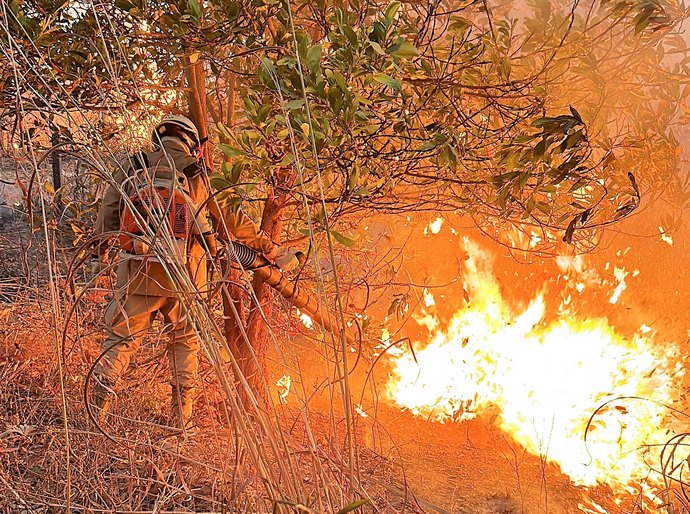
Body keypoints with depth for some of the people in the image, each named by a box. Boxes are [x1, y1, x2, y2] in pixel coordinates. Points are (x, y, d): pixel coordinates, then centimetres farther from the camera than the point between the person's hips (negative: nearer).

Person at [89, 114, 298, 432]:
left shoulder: (131, 171, 6)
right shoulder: (197, 177, 3)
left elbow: (106, 217, 10)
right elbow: (232, 222, 5)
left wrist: (98, 256, 26)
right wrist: (274, 251, 14)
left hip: (138, 275, 1)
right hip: (184, 277, 0)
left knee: (119, 340, 13)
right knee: (184, 343, 16)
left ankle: (96, 408, 9)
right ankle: (182, 418, 20)